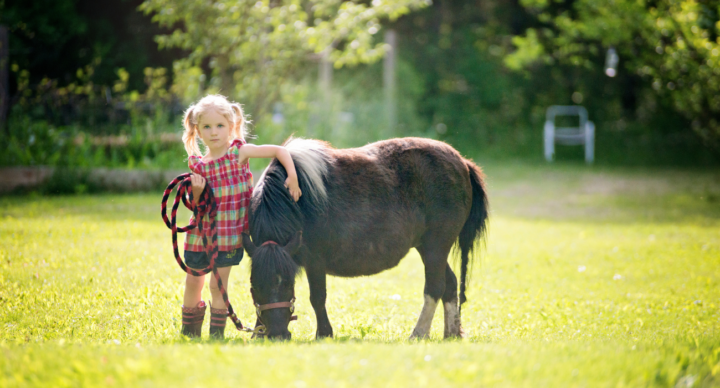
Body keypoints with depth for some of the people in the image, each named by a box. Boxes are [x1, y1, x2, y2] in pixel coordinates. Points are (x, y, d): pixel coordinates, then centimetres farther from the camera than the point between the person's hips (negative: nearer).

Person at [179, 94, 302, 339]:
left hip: (230, 234, -4)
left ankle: (216, 335, 6)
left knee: (218, 284, -5)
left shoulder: (239, 152, -7)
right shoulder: (196, 164, 2)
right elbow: (196, 205, 6)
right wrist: (196, 191, -15)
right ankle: (190, 333, 31)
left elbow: (279, 151, -8)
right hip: (202, 232, 4)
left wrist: (293, 177, -18)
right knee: (193, 282, 12)